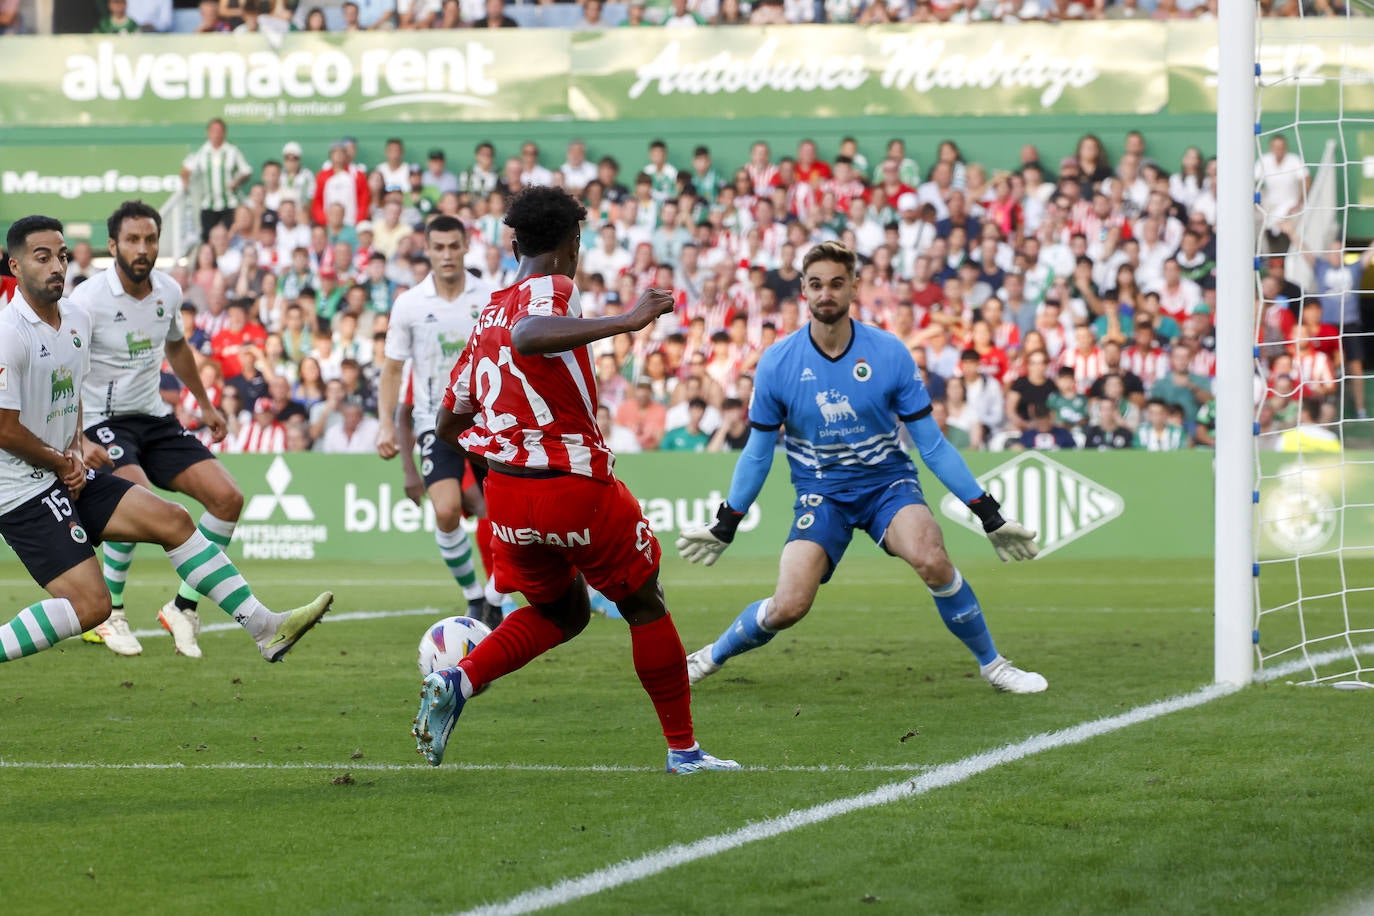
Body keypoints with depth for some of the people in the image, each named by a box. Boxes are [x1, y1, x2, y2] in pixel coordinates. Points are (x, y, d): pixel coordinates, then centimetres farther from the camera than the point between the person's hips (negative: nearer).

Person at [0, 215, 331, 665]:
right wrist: (62, 462, -6)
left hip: (66, 475, 9)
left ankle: (264, 628, 7)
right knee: (90, 605, -17)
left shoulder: (77, 318, 8)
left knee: (172, 520, 3)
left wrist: (75, 452, 6)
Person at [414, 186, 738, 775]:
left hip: (505, 490, 7)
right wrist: (626, 322, -35)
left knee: (561, 612, 24)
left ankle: (458, 681, 1)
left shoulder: (489, 313, 14)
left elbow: (449, 423, 19)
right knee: (644, 605, 13)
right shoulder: (551, 290, -8)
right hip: (575, 484, -7)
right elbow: (526, 339, -33)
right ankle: (683, 748, 17)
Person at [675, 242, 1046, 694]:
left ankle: (991, 663, -10)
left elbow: (931, 444, -4)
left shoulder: (889, 353, -11)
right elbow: (758, 452, 4)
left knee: (931, 559, -31)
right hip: (820, 492, 0)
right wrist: (725, 526, 7)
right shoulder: (777, 363, -9)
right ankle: (710, 657, 13)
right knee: (787, 607, -18)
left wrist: (989, 515, -4)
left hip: (888, 480, 0)